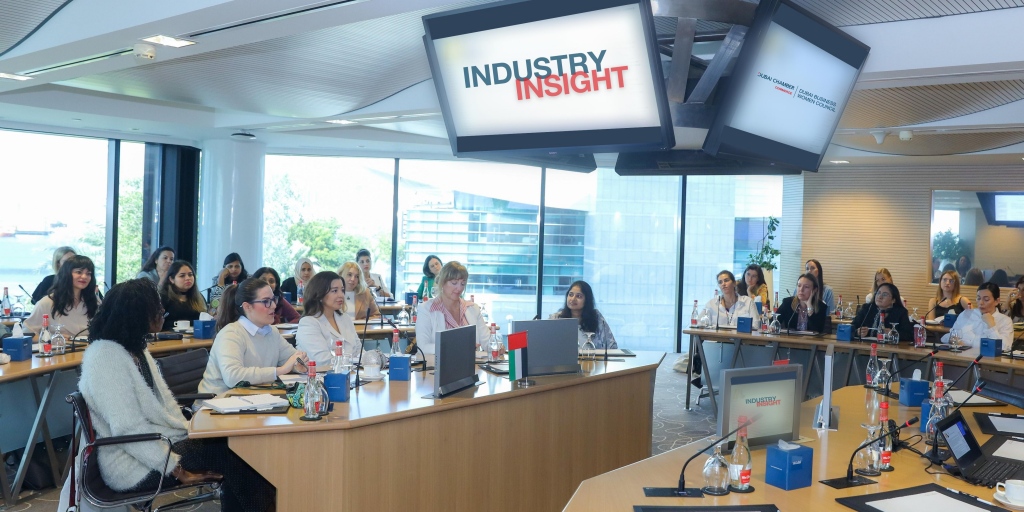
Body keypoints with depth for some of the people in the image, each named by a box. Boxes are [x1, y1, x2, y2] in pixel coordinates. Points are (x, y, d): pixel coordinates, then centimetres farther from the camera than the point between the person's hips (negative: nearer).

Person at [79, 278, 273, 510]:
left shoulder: (135, 348, 11)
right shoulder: (105, 355, -19)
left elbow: (163, 400, 11)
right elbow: (128, 429, -23)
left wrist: (191, 432, -4)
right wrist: (176, 469, -21)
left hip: (158, 444, 8)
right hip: (134, 467, -8)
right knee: (229, 452, -15)